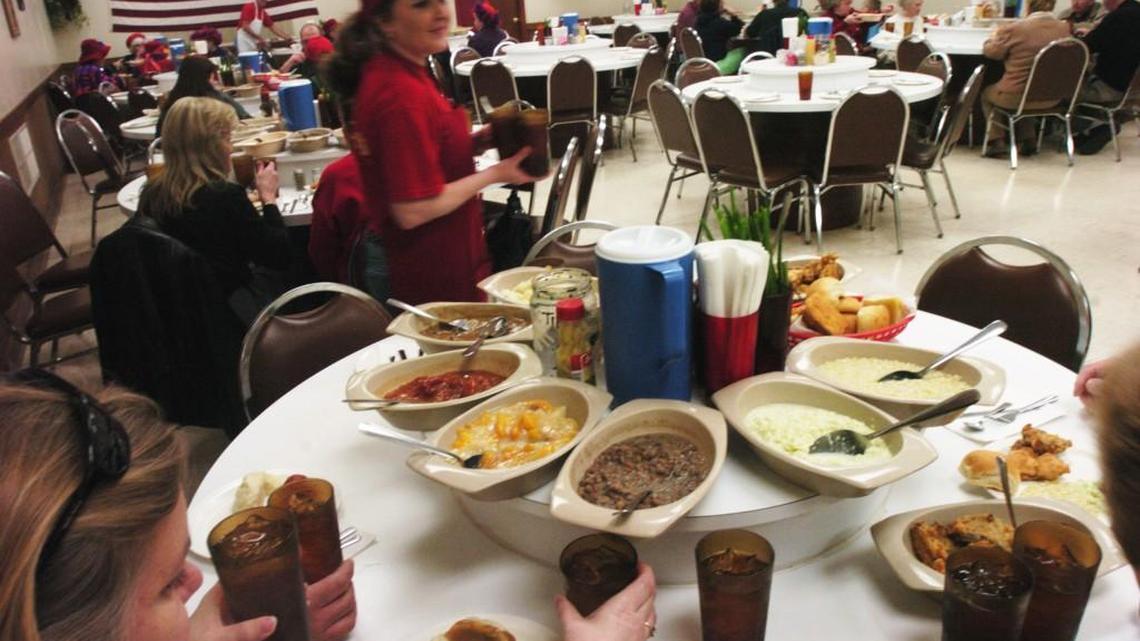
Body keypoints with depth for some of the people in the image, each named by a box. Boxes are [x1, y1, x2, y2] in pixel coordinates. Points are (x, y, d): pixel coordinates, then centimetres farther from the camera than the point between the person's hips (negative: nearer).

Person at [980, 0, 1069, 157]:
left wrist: (994, 36, 19)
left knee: (987, 93, 25)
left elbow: (990, 51, -2)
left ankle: (997, 141, 18)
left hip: (1016, 97, -5)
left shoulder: (1014, 29, -19)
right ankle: (1028, 139, 30)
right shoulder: (1064, 28, -4)